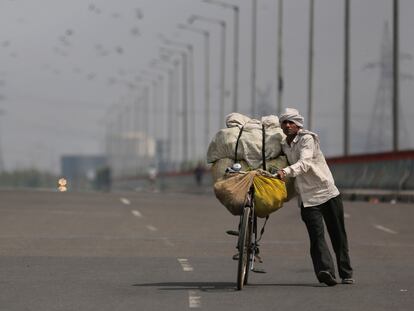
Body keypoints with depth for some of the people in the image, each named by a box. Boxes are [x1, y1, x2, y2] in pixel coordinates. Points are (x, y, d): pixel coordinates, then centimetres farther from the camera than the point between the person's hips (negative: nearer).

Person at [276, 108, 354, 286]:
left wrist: (286, 172, -40)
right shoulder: (284, 146, 13)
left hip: (327, 193, -4)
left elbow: (305, 162, -25)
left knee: (338, 236, 2)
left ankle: (346, 274, 14)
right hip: (307, 198, 4)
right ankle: (325, 271, -32)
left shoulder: (307, 139, -7)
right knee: (316, 235, -17)